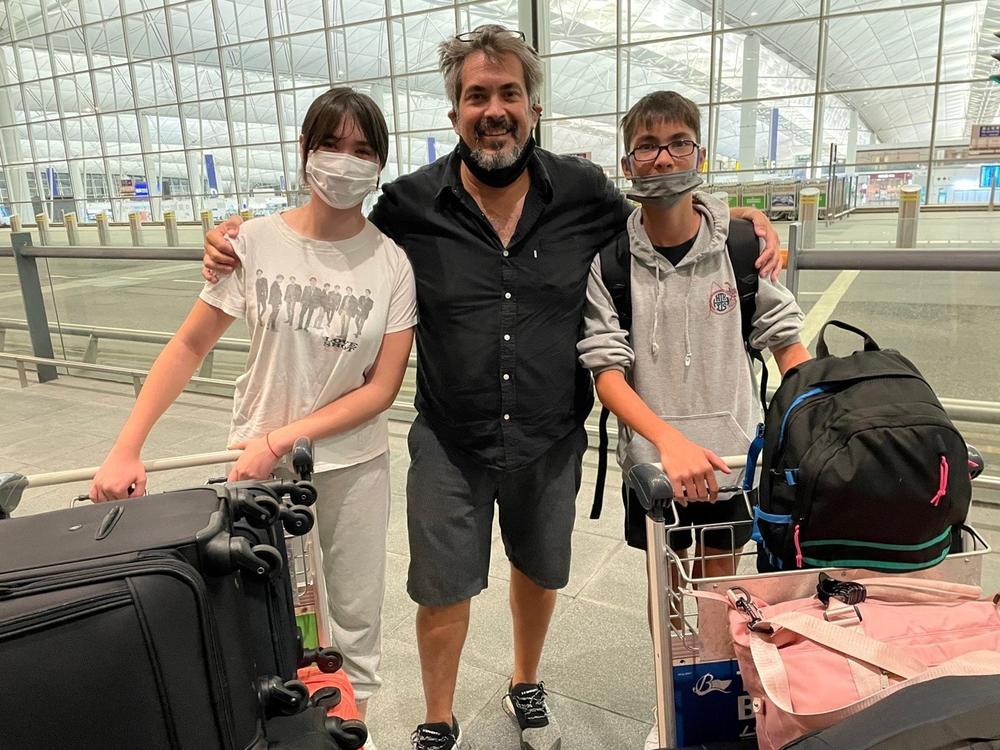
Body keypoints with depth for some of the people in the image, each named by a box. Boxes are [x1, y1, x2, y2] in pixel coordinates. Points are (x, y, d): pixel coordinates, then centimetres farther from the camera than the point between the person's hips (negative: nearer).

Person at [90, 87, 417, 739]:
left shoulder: (393, 261, -10)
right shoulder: (257, 242, -9)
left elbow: (383, 387, -11)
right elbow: (190, 346, -2)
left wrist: (281, 439, -17)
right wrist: (127, 447, -6)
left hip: (354, 461, 0)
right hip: (260, 459, 1)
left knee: (357, 612, 14)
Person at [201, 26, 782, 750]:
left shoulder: (583, 192, -7)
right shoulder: (409, 204, -10)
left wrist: (748, 219, -6)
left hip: (551, 442, 2)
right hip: (450, 444, -1)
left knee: (540, 573, 23)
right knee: (443, 591, 12)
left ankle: (526, 687, 54)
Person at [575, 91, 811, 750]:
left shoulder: (741, 244, -7)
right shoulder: (608, 257, -10)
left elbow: (786, 339, 2)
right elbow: (606, 369, -14)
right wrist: (670, 440, -26)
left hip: (732, 448, 1)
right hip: (652, 452, 0)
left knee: (720, 581, 16)